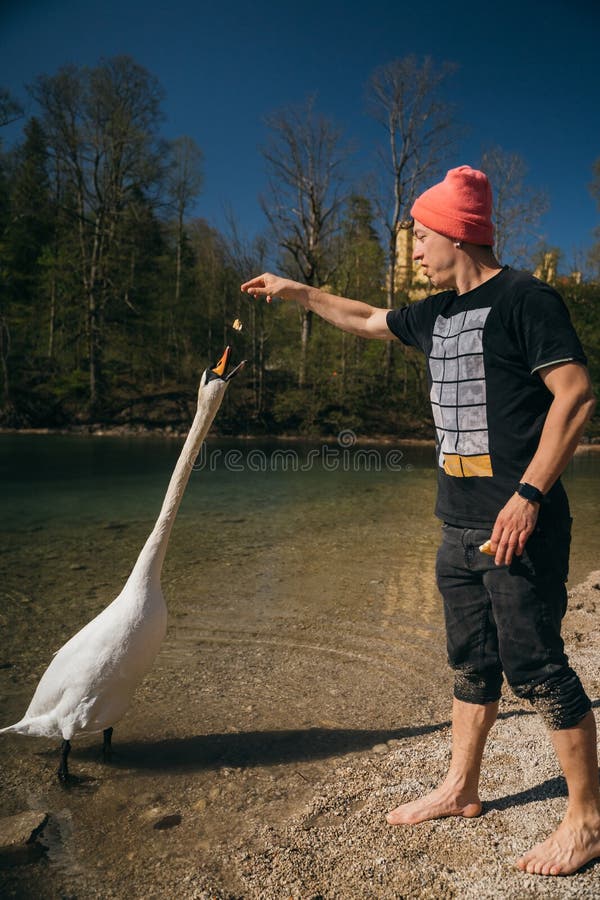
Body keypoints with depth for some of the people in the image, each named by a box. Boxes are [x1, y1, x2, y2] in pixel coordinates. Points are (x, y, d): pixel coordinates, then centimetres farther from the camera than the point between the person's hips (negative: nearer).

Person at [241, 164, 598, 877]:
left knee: (537, 668, 0)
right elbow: (366, 319, 30)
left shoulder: (523, 298, -8)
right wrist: (295, 291, 34)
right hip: (460, 526, 8)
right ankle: (459, 790, 32)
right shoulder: (438, 313, 16)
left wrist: (528, 495, -21)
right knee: (471, 665, 17)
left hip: (517, 524, -8)